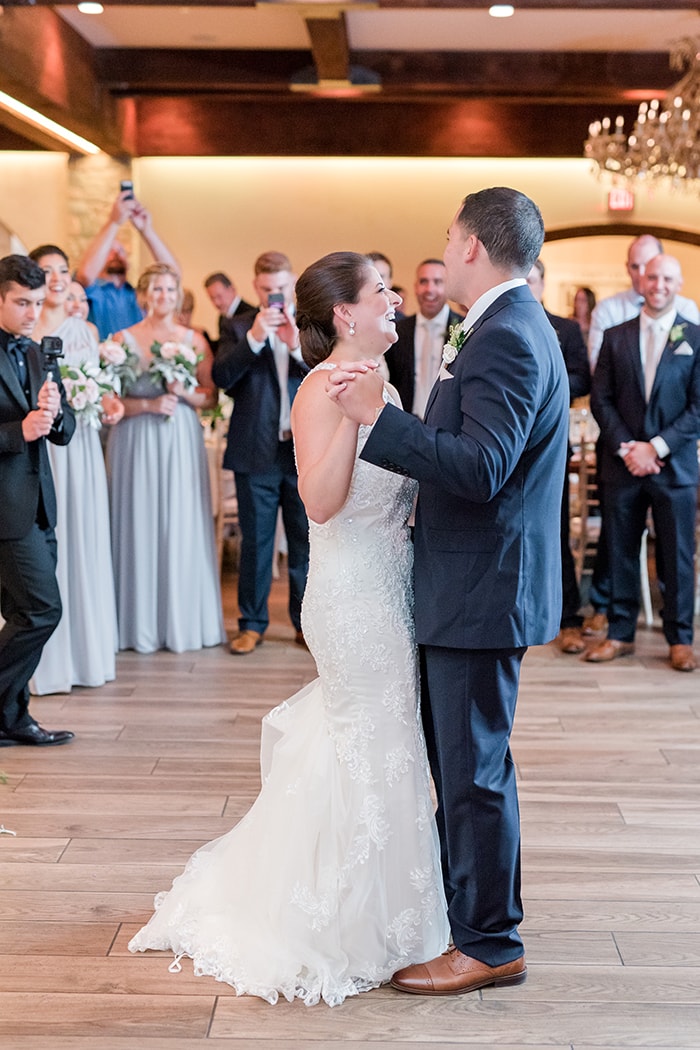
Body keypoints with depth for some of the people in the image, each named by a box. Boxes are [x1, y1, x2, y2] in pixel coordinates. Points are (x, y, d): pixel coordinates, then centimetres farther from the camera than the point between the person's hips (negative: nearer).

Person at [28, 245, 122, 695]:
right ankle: (48, 661, 5)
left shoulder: (85, 330, 13)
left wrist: (110, 404, -2)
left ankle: (89, 651, 18)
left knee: (85, 543, 8)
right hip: (39, 448, -5)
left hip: (80, 446, 5)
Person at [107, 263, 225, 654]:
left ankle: (184, 619, 12)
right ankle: (143, 625, 9)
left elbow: (211, 397, 8)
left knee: (182, 527, 2)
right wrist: (149, 405, -14)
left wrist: (183, 392, -10)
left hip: (182, 442, 2)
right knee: (140, 526, 1)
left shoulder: (194, 340, 7)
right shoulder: (124, 339, 2)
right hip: (137, 443, -1)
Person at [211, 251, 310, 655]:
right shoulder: (240, 327, 5)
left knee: (306, 541, 8)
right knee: (255, 542, 6)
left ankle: (306, 622, 20)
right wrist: (254, 338, -19)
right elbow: (222, 377, -8)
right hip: (257, 452, 0)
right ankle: (252, 624, 16)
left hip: (305, 450, 1)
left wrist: (298, 346, -17)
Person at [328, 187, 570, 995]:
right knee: (458, 759, 20)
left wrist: (380, 417, -27)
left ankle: (489, 945, 14)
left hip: (482, 592, -11)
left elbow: (482, 469, -28)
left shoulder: (506, 336, -19)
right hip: (472, 586, 11)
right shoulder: (508, 328, 14)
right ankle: (462, 904, 36)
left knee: (474, 769, 0)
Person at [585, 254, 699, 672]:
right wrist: (627, 447, -8)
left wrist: (656, 447, -12)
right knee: (621, 552, 7)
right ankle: (620, 634, 17)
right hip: (623, 463, 2)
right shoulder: (616, 336, 8)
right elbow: (601, 399, 4)